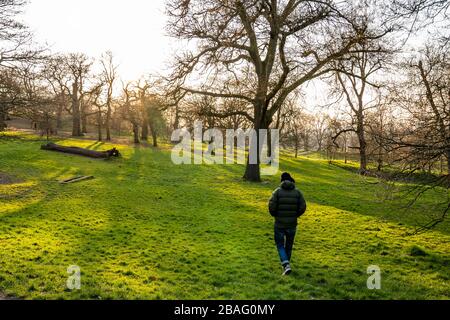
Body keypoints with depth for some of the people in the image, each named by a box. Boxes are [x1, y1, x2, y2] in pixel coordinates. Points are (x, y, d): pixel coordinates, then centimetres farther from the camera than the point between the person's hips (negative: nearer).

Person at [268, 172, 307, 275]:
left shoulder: (277, 191, -7)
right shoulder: (297, 191, -1)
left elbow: (271, 205, -15)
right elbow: (303, 207, -6)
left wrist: (275, 215, 6)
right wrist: (295, 215, 11)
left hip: (279, 224, -2)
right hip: (292, 224, 2)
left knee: (280, 245, 9)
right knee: (289, 245, 19)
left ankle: (286, 265, -8)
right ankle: (286, 263, 32)